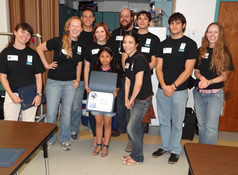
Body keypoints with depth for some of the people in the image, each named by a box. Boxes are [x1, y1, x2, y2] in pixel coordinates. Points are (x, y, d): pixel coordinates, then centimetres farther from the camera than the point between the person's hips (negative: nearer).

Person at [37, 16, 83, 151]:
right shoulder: (58, 41, -10)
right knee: (51, 113, 3)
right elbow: (39, 48, -1)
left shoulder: (81, 46, 2)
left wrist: (78, 80, 3)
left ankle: (65, 139, 28)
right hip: (54, 82, -2)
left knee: (67, 112, 10)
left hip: (71, 83, 2)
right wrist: (46, 64, -4)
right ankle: (50, 138, 26)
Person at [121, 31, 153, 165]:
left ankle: (138, 157, 16)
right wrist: (126, 99, 4)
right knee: (136, 127, 16)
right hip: (134, 98, 8)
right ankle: (135, 153, 31)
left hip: (143, 99, -8)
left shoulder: (139, 59, -19)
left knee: (132, 128, -3)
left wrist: (131, 100, -10)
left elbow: (138, 83, -22)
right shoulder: (129, 60, 9)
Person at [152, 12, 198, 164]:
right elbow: (159, 68, 5)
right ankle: (165, 146, 31)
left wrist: (173, 86, -14)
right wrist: (164, 86, -9)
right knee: (164, 121, 14)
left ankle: (175, 150, 24)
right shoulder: (164, 44, 10)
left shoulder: (190, 44, -3)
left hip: (179, 91, -4)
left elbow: (188, 70, -9)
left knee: (177, 123, 7)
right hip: (162, 90, 4)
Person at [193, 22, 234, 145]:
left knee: (211, 126, -5)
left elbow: (224, 75, -7)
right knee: (201, 123, 15)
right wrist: (201, 77, -14)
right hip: (199, 92, 4)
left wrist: (209, 82, -22)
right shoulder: (201, 51, 6)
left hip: (215, 93, -4)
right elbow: (196, 71, 8)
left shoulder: (224, 53, -4)